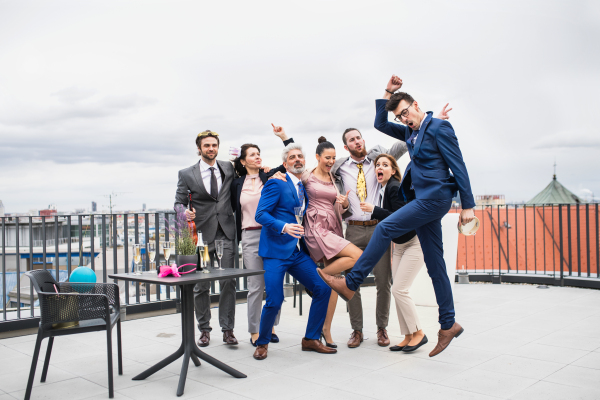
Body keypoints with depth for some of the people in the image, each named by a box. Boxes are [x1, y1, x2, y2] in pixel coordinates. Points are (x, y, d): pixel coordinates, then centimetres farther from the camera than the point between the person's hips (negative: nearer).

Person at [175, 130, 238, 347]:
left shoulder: (229, 168, 11)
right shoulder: (187, 174, 4)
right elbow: (179, 202, 4)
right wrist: (185, 212, -19)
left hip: (226, 233, 1)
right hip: (202, 234, -1)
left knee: (228, 282, -3)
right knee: (201, 285, 5)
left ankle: (227, 329, 8)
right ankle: (204, 330, 20)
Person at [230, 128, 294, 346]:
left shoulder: (270, 176, 5)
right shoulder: (237, 184, 8)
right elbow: (234, 208, 18)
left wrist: (284, 137, -8)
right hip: (250, 237, 0)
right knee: (255, 286, 1)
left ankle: (271, 327, 19)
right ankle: (254, 332, 12)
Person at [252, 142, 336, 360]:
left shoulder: (305, 187, 16)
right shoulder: (276, 183, -6)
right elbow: (261, 214, -14)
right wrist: (284, 226, -27)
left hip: (299, 251, 7)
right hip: (276, 250, -7)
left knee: (323, 288, 0)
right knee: (274, 300, -11)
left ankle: (311, 339, 15)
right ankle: (262, 343, 16)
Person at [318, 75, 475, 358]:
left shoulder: (439, 127, -7)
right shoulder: (411, 133, 17)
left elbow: (459, 167, -10)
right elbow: (380, 124, 25)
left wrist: (467, 206, -13)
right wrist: (388, 93, 15)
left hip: (435, 197, -9)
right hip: (423, 198, 9)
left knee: (385, 228, -15)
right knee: (435, 265, 7)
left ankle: (350, 284, -10)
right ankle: (448, 325, 13)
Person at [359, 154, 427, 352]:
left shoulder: (395, 188, -19)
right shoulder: (383, 190, 6)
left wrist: (373, 210, -25)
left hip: (414, 243, -9)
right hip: (399, 244, 9)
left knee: (399, 289, -13)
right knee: (397, 290, 6)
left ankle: (418, 333, 1)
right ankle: (408, 336, 13)